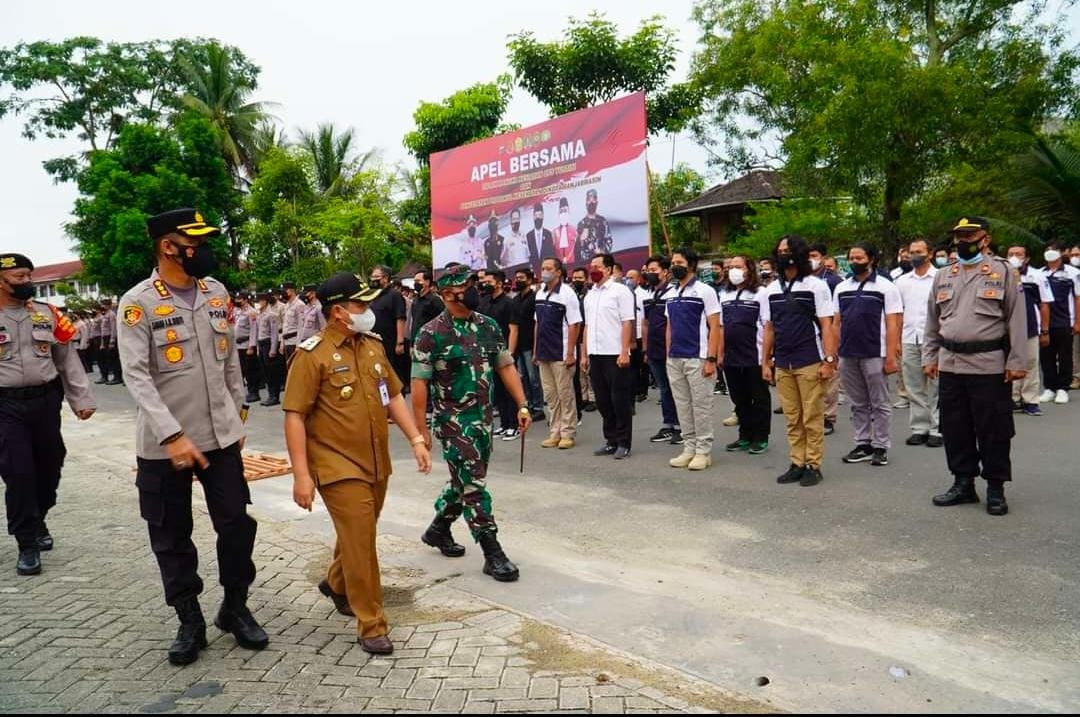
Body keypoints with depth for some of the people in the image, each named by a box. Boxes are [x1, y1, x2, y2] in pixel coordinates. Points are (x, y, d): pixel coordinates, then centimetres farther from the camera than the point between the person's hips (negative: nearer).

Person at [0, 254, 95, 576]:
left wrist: (82, 399, 6)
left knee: (49, 466, 11)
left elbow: (68, 358, 10)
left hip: (46, 400, 3)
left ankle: (37, 520, 36)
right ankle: (27, 544, 6)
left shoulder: (47, 313, 7)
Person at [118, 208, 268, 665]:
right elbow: (136, 376, -16)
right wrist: (172, 435, -24)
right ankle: (190, 622, 25)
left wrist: (238, 417, 12)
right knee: (172, 537, 9)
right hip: (163, 444, -3)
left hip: (221, 435, 4)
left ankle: (235, 609, 26)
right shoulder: (138, 303, -10)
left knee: (237, 523, 6)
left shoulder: (216, 293, 5)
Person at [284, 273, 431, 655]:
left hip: (377, 464, 7)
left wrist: (416, 440, 7)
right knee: (360, 543, -4)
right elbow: (294, 417, -14)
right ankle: (371, 627, 9)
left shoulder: (373, 345, 7)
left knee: (360, 536, 21)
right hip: (339, 467, -7)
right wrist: (301, 474, -19)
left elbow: (393, 396, 14)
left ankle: (336, 584, 48)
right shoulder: (312, 355, -13)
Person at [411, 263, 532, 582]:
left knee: (466, 480, 18)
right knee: (473, 485, -5)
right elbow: (419, 383, -11)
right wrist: (421, 429, -12)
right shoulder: (431, 334, -12)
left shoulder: (488, 326, 6)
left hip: (484, 418, 7)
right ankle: (493, 554, 3)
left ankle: (438, 529, 39)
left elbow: (506, 366, 10)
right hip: (453, 420, -6)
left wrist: (522, 406, 3)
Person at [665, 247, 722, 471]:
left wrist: (711, 359, -14)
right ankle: (689, 447, 18)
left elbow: (714, 327, -7)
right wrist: (668, 356, 13)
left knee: (701, 404, -1)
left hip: (697, 358, -6)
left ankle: (703, 451, 7)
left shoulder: (705, 291, -3)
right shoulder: (671, 294, 14)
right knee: (682, 404, 9)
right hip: (674, 359, 6)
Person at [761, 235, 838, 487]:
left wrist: (829, 360, -11)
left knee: (812, 417, 0)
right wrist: (765, 362, 10)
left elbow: (827, 326, -4)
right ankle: (797, 464, 16)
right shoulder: (772, 289, 11)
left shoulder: (816, 286, -1)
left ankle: (813, 466, 9)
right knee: (792, 418, 8)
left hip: (810, 362, -4)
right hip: (782, 365, 4)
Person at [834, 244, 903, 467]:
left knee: (880, 404, 4)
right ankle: (863, 444, 20)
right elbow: (835, 323, 11)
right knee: (858, 404, 12)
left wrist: (891, 357, -12)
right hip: (847, 356, 4)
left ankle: (880, 447, 12)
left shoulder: (886, 287, -1)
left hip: (874, 355, -4)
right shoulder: (841, 288, 11)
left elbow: (892, 324, -5)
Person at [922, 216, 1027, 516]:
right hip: (950, 364, 5)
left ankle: (996, 488, 14)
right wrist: (930, 357, 11)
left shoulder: (1004, 273, -2)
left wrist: (1017, 362, -9)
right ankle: (963, 483, 23)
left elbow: (1017, 320, -5)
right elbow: (933, 322, 16)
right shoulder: (943, 277, 11)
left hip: (989, 365, -4)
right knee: (955, 427, 10)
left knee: (993, 429, 2)